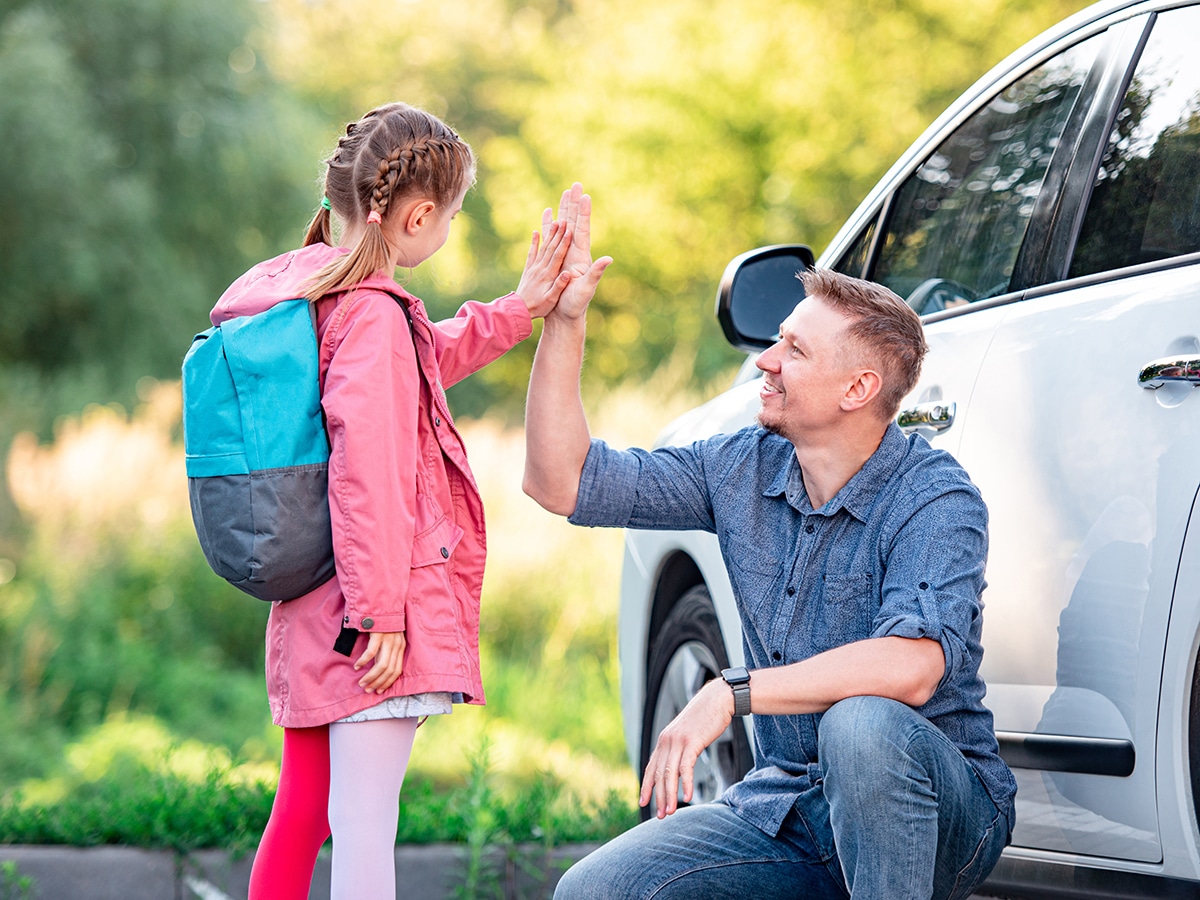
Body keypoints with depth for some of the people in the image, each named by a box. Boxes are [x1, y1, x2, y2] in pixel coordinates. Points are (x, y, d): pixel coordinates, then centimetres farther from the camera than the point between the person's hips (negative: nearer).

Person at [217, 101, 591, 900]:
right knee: (365, 818, -8)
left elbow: (426, 359, 29)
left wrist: (519, 311, 25)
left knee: (302, 808, 15)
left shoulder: (305, 289, 12)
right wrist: (379, 610, -22)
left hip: (308, 611, 10)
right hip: (369, 612, -10)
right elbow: (366, 467, -23)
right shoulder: (374, 313, -17)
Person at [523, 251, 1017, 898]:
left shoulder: (935, 498, -15)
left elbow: (914, 666, -31)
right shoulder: (744, 469, 5)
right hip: (784, 805, 5)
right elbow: (563, 481, 5)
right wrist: (565, 321, -3)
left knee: (860, 725, -39)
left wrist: (731, 694, -31)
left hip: (941, 812, -5)